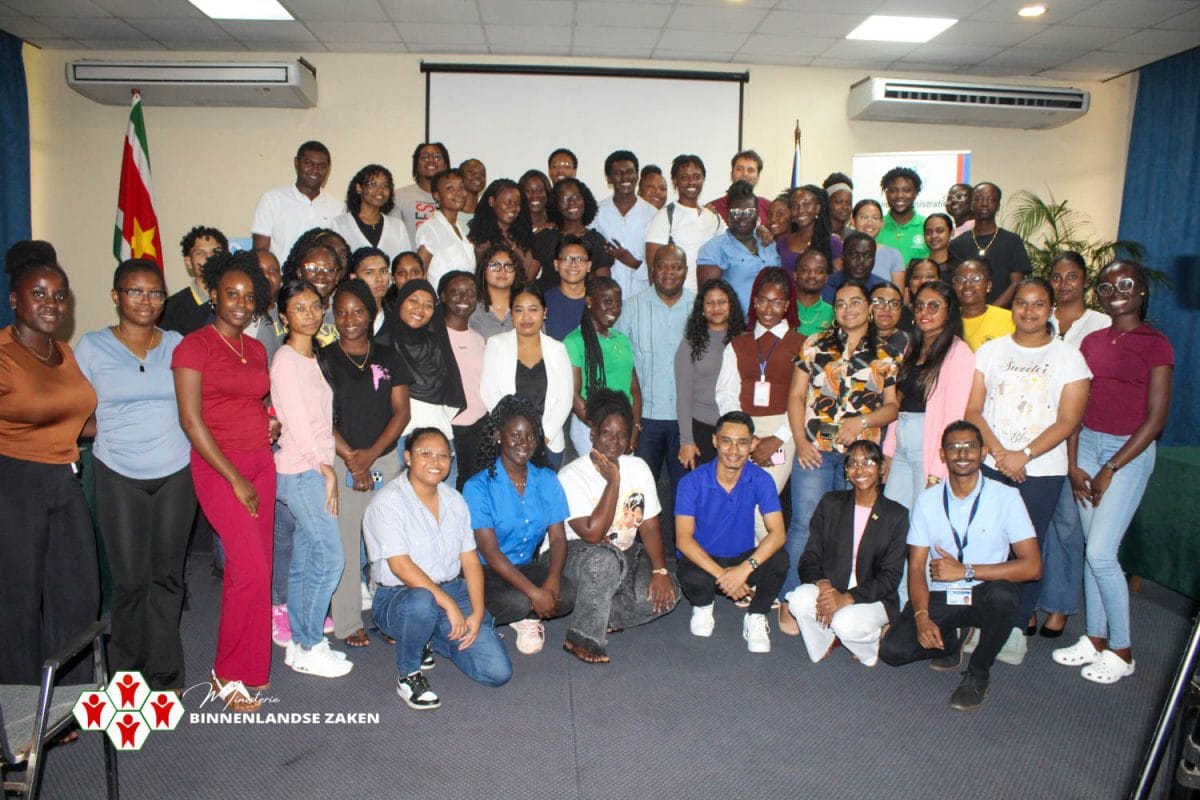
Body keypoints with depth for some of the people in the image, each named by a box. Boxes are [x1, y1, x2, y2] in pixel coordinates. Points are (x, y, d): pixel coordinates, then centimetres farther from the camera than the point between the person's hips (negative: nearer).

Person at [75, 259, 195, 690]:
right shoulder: (92, 346, 2)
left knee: (167, 575, 7)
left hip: (176, 474, 1)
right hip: (119, 476, -1)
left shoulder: (177, 344, 7)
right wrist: (113, 435, -8)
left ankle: (164, 674, 19)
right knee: (130, 577, 1)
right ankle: (128, 671, 22)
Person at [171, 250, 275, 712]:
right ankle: (229, 674, 4)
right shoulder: (194, 346, -7)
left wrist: (272, 419, 3)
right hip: (218, 466, -6)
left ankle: (239, 665, 19)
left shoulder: (256, 349, 13)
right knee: (252, 569, -12)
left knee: (250, 568, 7)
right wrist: (235, 480, -13)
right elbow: (191, 420, -12)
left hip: (261, 462, 6)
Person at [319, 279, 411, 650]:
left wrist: (371, 454, -9)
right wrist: (350, 456, -14)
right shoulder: (323, 360, 2)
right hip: (340, 462, -2)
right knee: (345, 542, 0)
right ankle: (348, 623, 11)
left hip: (385, 459, 2)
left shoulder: (388, 358, 9)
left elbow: (401, 412, 3)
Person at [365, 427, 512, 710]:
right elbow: (401, 566, -19)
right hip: (399, 596, -5)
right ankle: (408, 674, -10)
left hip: (454, 589, 5)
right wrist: (449, 604, -23)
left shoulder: (454, 499, 8)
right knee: (422, 603, -42)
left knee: (498, 671, -8)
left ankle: (434, 641, 20)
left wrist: (477, 613, -8)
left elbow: (470, 560, 5)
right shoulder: (389, 501, -11)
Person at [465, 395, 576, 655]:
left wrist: (552, 581, -23)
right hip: (485, 572, -4)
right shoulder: (478, 487, -14)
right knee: (517, 602, -33)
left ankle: (526, 617, 4)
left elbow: (558, 537, -3)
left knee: (567, 594, -24)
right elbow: (490, 551, -19)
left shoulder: (546, 481, 2)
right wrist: (533, 592, -27)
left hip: (527, 566, 4)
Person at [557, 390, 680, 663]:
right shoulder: (572, 475, -18)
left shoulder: (638, 467, -1)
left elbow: (650, 527, -2)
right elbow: (592, 534, -27)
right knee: (605, 559, -40)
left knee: (665, 594, -22)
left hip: (627, 553, 5)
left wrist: (660, 570, -17)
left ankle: (600, 617, 0)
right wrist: (613, 481, -26)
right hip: (578, 553, -5)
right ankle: (582, 638, -20)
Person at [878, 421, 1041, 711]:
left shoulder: (1005, 497, -8)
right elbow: (916, 567, -2)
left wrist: (966, 571, -21)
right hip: (939, 597, 2)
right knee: (892, 650, -18)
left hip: (984, 596, -2)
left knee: (1002, 594, -37)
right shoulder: (928, 500, -1)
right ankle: (952, 639, 16)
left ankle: (978, 674, -8)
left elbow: (1032, 567, -15)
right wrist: (922, 617, -19)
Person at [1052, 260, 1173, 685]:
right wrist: (1073, 463, -1)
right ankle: (1095, 638, 21)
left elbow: (1156, 418, -10)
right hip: (1087, 446, 5)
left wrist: (1110, 469, -11)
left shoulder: (1155, 344, -6)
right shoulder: (1091, 342, 9)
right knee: (1092, 548, 9)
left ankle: (1121, 650, 9)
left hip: (1130, 451, -5)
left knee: (1101, 552, -8)